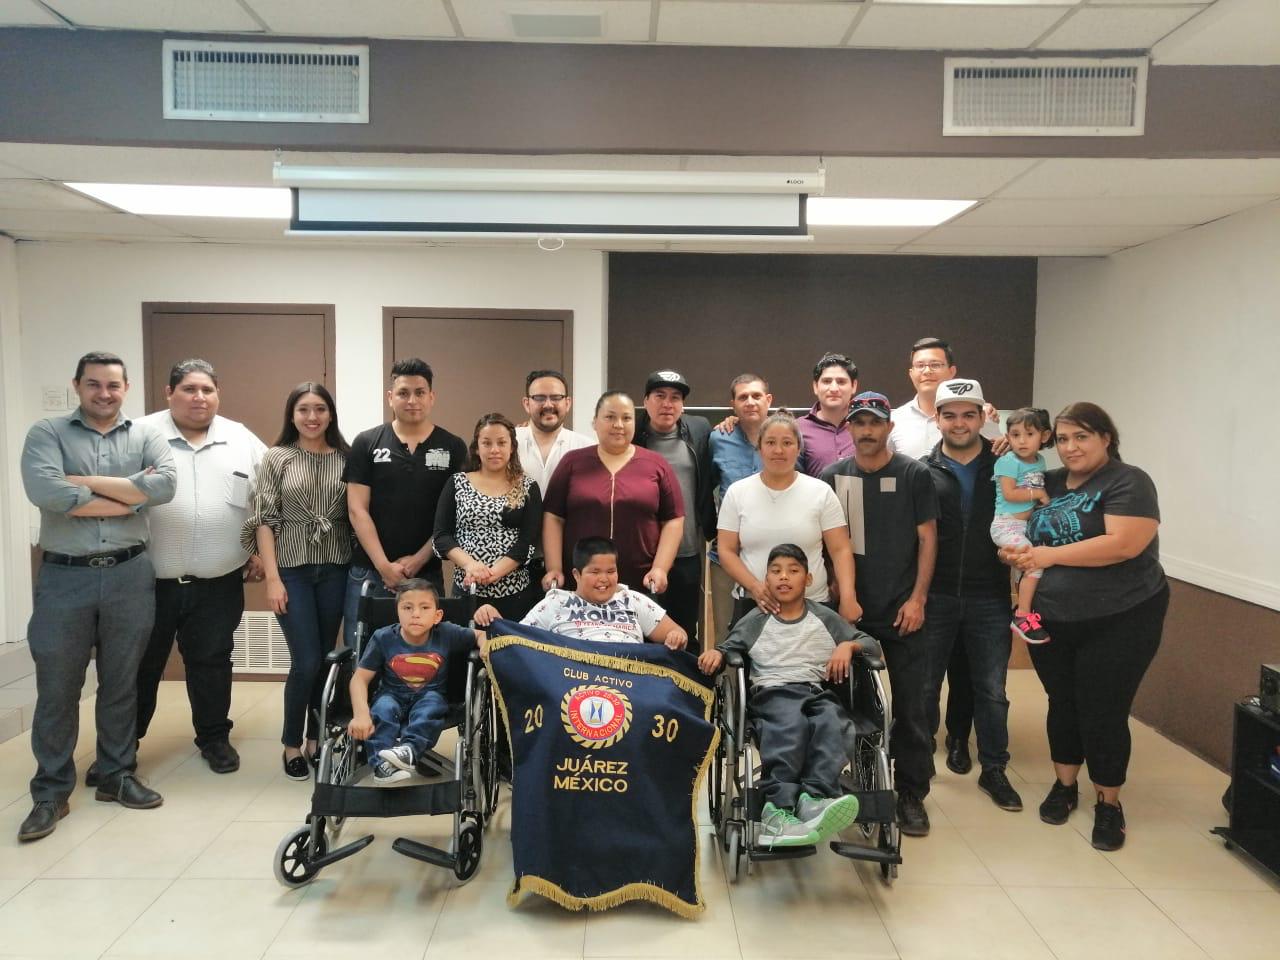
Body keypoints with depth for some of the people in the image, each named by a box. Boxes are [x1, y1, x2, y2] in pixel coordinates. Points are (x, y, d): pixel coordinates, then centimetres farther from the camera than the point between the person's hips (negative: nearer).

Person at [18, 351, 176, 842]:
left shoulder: (145, 435, 6)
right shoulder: (47, 433, 0)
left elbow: (165, 485, -14)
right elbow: (44, 491, -19)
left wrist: (86, 481, -13)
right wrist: (126, 501, -13)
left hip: (130, 575, 2)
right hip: (64, 577, -1)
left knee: (121, 683, 13)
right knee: (57, 689, 6)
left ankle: (117, 775, 27)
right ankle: (51, 792, 19)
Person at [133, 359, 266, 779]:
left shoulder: (243, 442, 4)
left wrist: (262, 551, 4)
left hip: (218, 584, 1)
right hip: (148, 580, -1)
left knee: (211, 663, 12)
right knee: (139, 665, 11)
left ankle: (214, 737, 27)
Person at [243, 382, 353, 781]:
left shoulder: (346, 458, 4)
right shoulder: (276, 458, 0)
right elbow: (265, 521, -2)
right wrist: (272, 578, -8)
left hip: (335, 570, 2)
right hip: (292, 570, -2)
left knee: (326, 660, 7)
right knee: (306, 662, -4)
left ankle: (316, 741, 24)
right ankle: (292, 745, 16)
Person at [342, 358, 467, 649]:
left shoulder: (453, 448, 3)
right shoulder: (366, 444, 3)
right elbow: (357, 510, -1)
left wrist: (419, 559, -8)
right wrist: (383, 565, -9)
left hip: (427, 573, 0)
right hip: (369, 572, 0)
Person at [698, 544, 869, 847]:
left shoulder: (825, 618, 21)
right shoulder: (756, 621, 19)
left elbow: (868, 641, 24)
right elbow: (728, 648, 20)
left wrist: (848, 646, 3)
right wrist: (715, 653, -3)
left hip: (816, 691, 2)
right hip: (771, 691, -2)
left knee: (832, 722, -36)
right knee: (791, 724, -38)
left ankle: (814, 797, -53)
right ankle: (781, 805, -51)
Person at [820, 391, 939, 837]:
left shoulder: (914, 475, -1)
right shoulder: (833, 477, 4)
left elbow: (927, 537, -1)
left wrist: (917, 598, -7)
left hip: (903, 611, -1)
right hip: (851, 609, 2)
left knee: (911, 706, 2)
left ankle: (912, 795, 16)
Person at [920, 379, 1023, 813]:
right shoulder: (923, 471, -3)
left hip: (990, 598, 1)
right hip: (936, 596, -1)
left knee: (991, 688, 10)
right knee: (924, 684, 11)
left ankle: (994, 769, 26)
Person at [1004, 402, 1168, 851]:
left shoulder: (1128, 482, -11)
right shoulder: (1049, 483, 9)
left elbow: (1123, 544, -24)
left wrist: (1052, 555, -22)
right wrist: (1015, 552, -5)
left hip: (1118, 621, -5)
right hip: (1052, 620, 6)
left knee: (1104, 712, 2)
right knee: (1062, 704, 15)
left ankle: (1109, 803, 21)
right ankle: (1064, 785, 34)